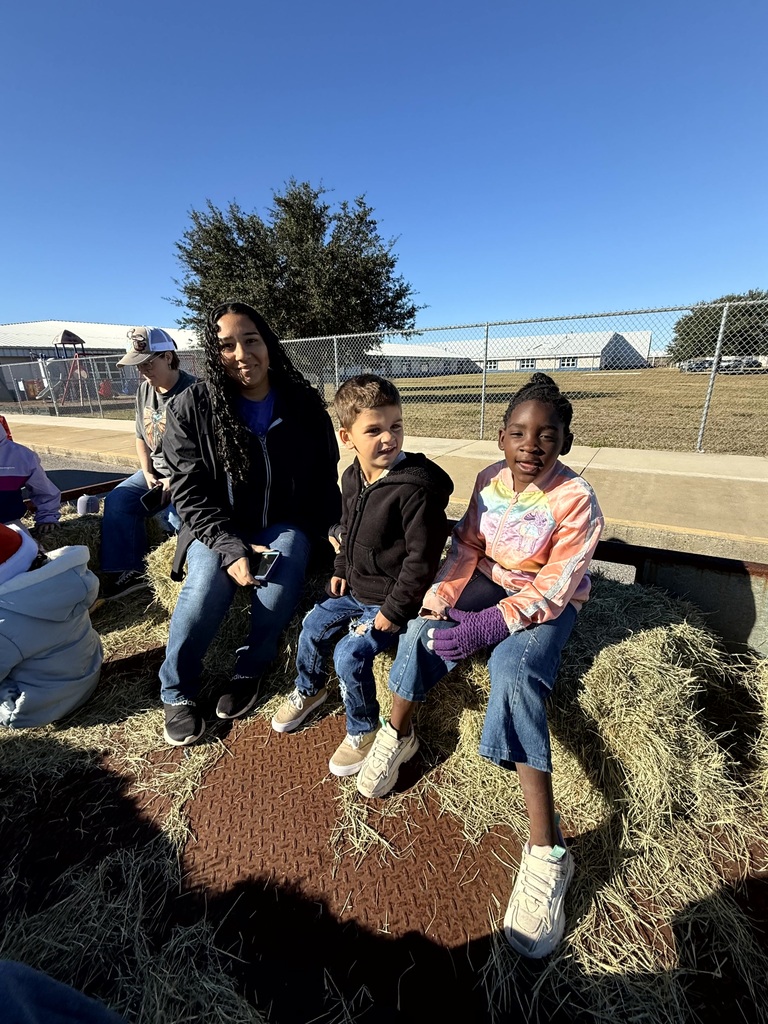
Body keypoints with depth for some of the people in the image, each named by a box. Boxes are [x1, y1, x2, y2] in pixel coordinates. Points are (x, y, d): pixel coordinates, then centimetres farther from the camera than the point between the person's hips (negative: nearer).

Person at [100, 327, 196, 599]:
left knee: (174, 512, -31)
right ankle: (126, 572, -2)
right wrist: (147, 473, 1)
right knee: (118, 500, -8)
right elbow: (141, 438, 17)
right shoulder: (144, 390, 8)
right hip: (157, 471, 8)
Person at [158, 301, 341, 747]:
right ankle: (178, 691, 4)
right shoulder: (192, 408, -8)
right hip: (218, 527, 0)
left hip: (286, 523, 1)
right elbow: (191, 492, -9)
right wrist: (230, 547, -22)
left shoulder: (304, 405, -3)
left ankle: (249, 670, 1)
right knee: (203, 592, -26)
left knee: (280, 581, -29)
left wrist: (333, 529, -9)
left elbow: (325, 479, 6)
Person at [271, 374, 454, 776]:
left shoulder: (416, 487, -27)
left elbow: (422, 557, -24)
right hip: (355, 589, 8)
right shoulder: (352, 478, -2)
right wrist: (341, 570, 11)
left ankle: (363, 731, 14)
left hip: (392, 600, -8)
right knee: (314, 625, 12)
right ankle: (309, 690, 42)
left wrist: (394, 610, -20)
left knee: (350, 653, -14)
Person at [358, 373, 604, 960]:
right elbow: (467, 548, 0)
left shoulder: (577, 500, -20)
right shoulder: (490, 480, -5)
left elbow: (551, 589, -22)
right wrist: (440, 599, -16)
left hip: (549, 604, -4)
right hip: (490, 582, 5)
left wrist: (487, 625, -30)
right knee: (423, 632, -20)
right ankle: (397, 738, 4)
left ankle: (546, 851, -22)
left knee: (514, 674, -32)